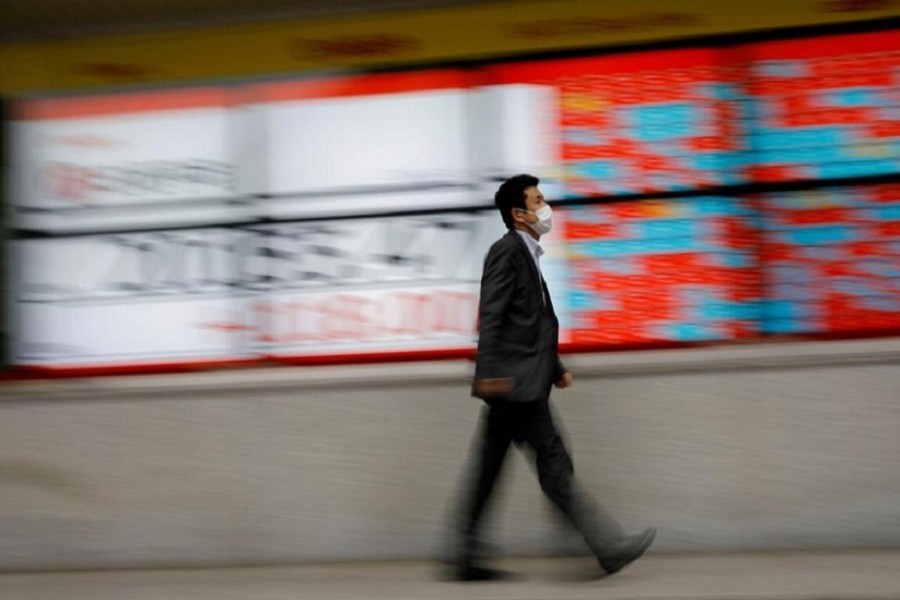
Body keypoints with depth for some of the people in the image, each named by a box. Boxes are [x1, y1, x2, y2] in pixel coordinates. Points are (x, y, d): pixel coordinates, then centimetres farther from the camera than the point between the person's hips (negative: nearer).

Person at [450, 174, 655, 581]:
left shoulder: (526, 256, 21)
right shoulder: (506, 251, -9)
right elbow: (491, 315, -18)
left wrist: (555, 367, 21)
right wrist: (489, 369, -26)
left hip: (517, 383, 10)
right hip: (513, 380, -10)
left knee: (486, 470, 9)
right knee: (554, 465, -6)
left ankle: (463, 558, 12)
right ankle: (609, 547, -2)